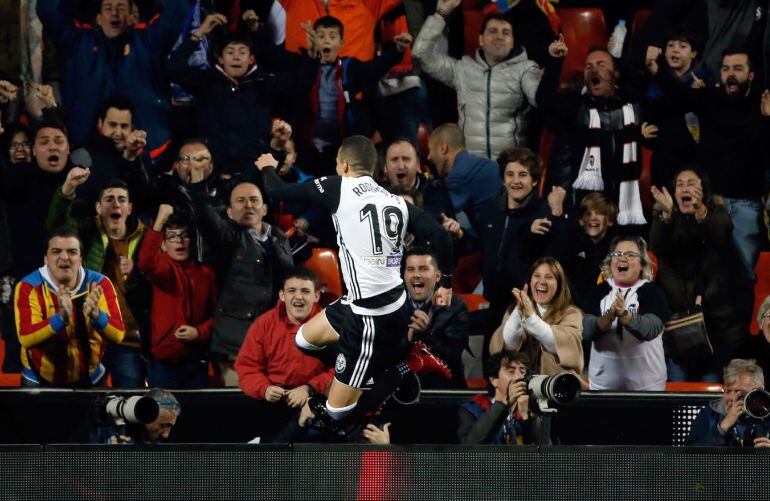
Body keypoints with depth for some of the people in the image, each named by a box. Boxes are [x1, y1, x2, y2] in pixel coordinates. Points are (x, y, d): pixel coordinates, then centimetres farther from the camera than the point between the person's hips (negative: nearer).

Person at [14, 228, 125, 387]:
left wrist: (95, 313, -37)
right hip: (39, 382, -2)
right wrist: (61, 317, -40)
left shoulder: (99, 284, -9)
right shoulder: (29, 287, -13)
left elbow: (117, 335, -18)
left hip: (89, 380, 2)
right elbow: (25, 337, -25)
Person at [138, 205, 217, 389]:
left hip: (196, 361, 3)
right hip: (163, 361, -3)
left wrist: (200, 332, -8)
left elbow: (216, 312, 13)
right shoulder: (164, 267, -4)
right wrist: (159, 222, -37)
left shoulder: (206, 272, 8)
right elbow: (146, 264, -28)